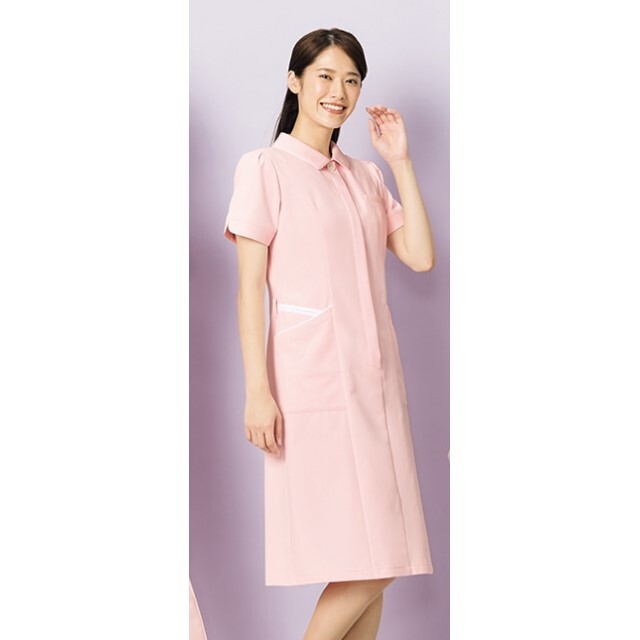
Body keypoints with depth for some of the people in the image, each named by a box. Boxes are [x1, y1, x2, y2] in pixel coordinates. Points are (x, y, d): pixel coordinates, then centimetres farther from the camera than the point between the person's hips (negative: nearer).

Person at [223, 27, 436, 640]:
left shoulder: (365, 176, 17)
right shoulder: (264, 168, -1)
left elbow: (420, 257, 5)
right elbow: (250, 289, -6)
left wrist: (400, 161, 5)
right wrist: (257, 390, -14)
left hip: (374, 375, 6)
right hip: (312, 377, -6)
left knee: (378, 557, 6)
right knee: (369, 563, -9)